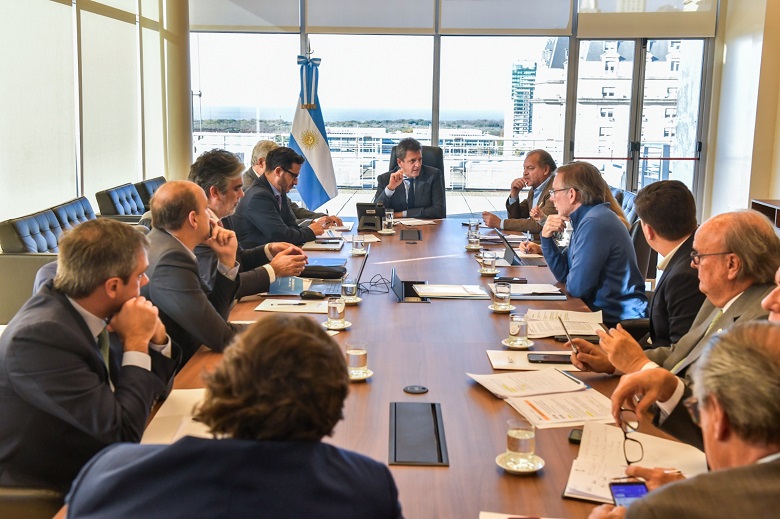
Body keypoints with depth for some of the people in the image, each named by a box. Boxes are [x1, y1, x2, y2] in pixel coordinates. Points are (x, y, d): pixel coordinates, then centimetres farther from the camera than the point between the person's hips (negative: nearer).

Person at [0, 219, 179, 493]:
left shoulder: (82, 308, -5)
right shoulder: (40, 336, -27)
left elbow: (153, 389, 6)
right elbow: (124, 432, -26)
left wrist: (156, 338, -12)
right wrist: (136, 342, -19)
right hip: (50, 491, -7)